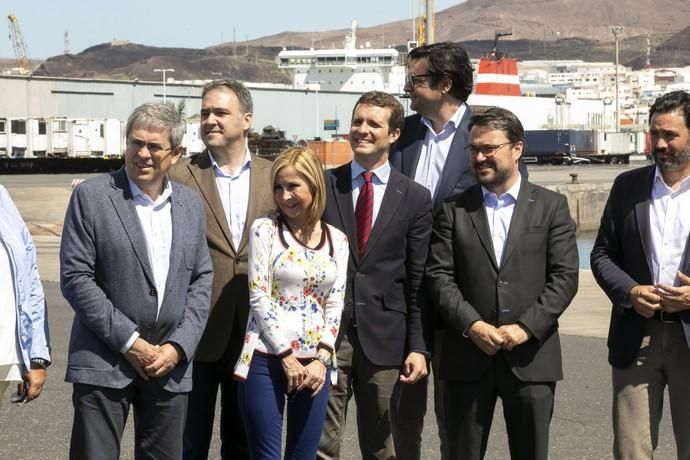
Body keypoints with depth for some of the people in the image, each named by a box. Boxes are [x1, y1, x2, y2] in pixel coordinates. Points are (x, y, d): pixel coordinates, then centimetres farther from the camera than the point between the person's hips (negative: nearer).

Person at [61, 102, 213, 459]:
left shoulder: (191, 205, 10)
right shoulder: (91, 197, -4)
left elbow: (201, 279, 11)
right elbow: (75, 278, -9)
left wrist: (179, 346, -4)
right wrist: (129, 342, -12)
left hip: (170, 363, 4)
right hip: (105, 361, -4)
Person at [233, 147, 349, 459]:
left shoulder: (337, 240, 9)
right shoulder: (265, 229, -2)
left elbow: (335, 305, 7)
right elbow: (258, 297, -6)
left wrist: (321, 359, -5)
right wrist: (287, 357, -9)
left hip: (314, 363, 3)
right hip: (267, 359, -3)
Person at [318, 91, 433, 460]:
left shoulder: (415, 198, 4)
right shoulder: (323, 186, 4)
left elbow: (418, 280, 3)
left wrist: (418, 346, -2)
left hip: (383, 337, 0)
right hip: (325, 332, 0)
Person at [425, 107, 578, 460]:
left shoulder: (551, 206, 5)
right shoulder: (453, 209, 7)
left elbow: (564, 277, -2)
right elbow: (439, 275, 0)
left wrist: (525, 328, -12)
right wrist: (472, 325, -13)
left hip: (531, 356, 0)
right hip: (467, 355, 1)